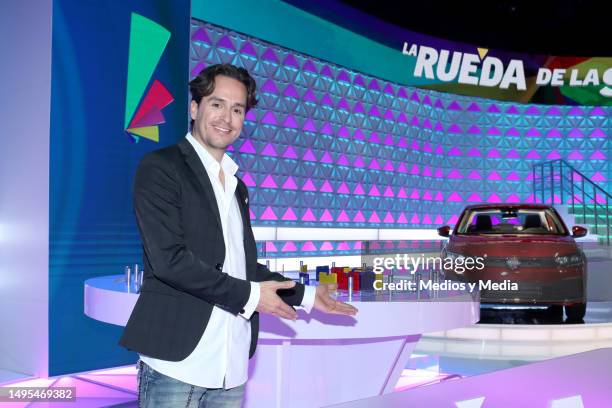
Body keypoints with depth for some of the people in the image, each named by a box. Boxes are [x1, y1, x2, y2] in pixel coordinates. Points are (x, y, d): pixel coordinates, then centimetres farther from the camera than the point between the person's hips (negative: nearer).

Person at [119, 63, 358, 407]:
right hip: (177, 361, -7)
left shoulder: (237, 187, 19)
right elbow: (168, 258, -15)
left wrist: (305, 296, 20)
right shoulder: (161, 167, -5)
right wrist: (249, 295, -11)